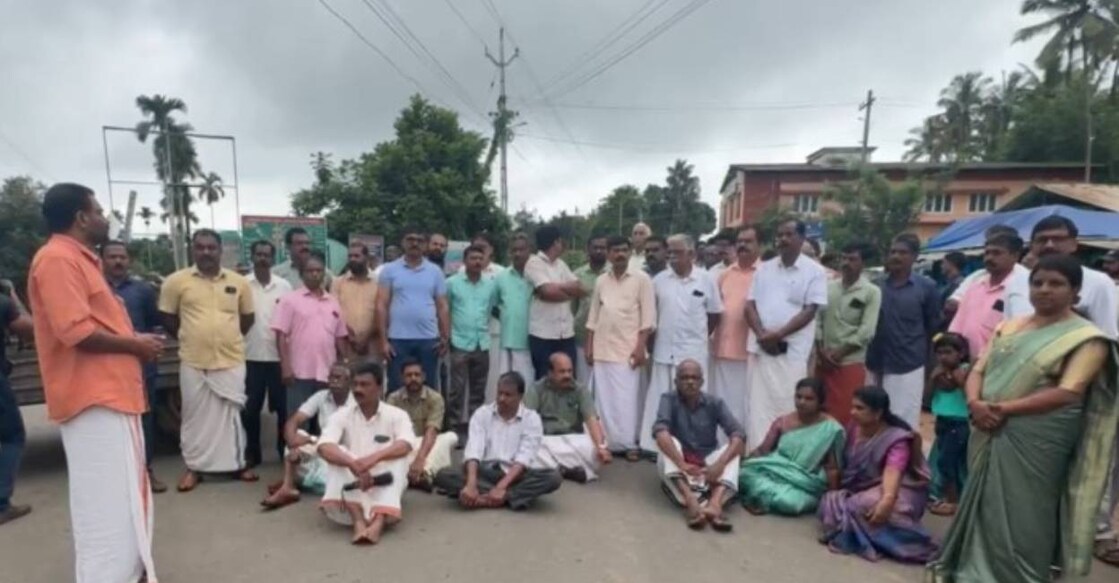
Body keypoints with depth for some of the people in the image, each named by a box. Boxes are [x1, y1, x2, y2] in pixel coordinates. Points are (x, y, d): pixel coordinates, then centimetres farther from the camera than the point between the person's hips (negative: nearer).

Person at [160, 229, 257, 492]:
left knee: (231, 413, 9)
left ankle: (238, 462, 21)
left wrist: (228, 338, 9)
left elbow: (247, 317, 14)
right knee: (195, 415, 9)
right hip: (193, 362, -1)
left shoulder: (238, 282, 3)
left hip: (231, 360, 1)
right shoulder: (176, 281, -2)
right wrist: (190, 338, 6)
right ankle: (194, 467, 22)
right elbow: (167, 318, 6)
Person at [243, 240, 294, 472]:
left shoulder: (284, 286, 2)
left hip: (278, 357, 0)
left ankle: (286, 451, 19)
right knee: (250, 408, 9)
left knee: (283, 407, 6)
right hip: (251, 357, 0)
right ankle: (252, 453, 23)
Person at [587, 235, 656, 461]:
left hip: (628, 349, -4)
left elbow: (648, 317, -5)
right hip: (602, 349, 4)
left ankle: (629, 444, 9)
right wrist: (589, 347, 7)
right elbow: (593, 316, 12)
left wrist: (640, 347, -12)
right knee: (604, 399, 7)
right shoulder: (601, 280, 10)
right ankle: (608, 442, 16)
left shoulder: (641, 279, -2)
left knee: (627, 399, -2)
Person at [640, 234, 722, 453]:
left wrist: (700, 336, 7)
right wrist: (655, 339, 8)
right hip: (664, 351, 2)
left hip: (693, 351, -2)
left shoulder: (705, 279, -3)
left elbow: (715, 314, 5)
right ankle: (655, 445, 19)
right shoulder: (659, 280, 2)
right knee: (659, 400, 9)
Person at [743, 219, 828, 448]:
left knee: (787, 407, -1)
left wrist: (778, 335, -15)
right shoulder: (764, 268, 11)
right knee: (758, 406, 6)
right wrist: (762, 334, -10)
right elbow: (750, 304, 7)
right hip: (760, 348, 4)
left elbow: (809, 311, -8)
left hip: (792, 351, -4)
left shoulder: (814, 271, -1)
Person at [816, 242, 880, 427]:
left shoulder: (871, 292, -3)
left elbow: (866, 332, -10)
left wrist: (839, 353, -12)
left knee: (846, 414, 0)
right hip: (823, 361, 4)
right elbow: (817, 320, 6)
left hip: (851, 363, -4)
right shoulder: (828, 287, 8)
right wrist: (821, 350, -6)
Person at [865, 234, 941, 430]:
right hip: (878, 366, 3)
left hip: (910, 367, -2)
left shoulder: (926, 287, -1)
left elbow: (933, 328, 5)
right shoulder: (876, 285, 5)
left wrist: (932, 367, 5)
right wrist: (870, 361, 6)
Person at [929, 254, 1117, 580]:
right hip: (990, 435, 6)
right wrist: (974, 402, -11)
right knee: (984, 507, 15)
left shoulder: (1086, 339, -6)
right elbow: (978, 370, 9)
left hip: (1035, 442, -5)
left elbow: (1068, 393, -17)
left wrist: (1004, 408, -20)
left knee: (1020, 515, 4)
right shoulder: (1009, 327, 11)